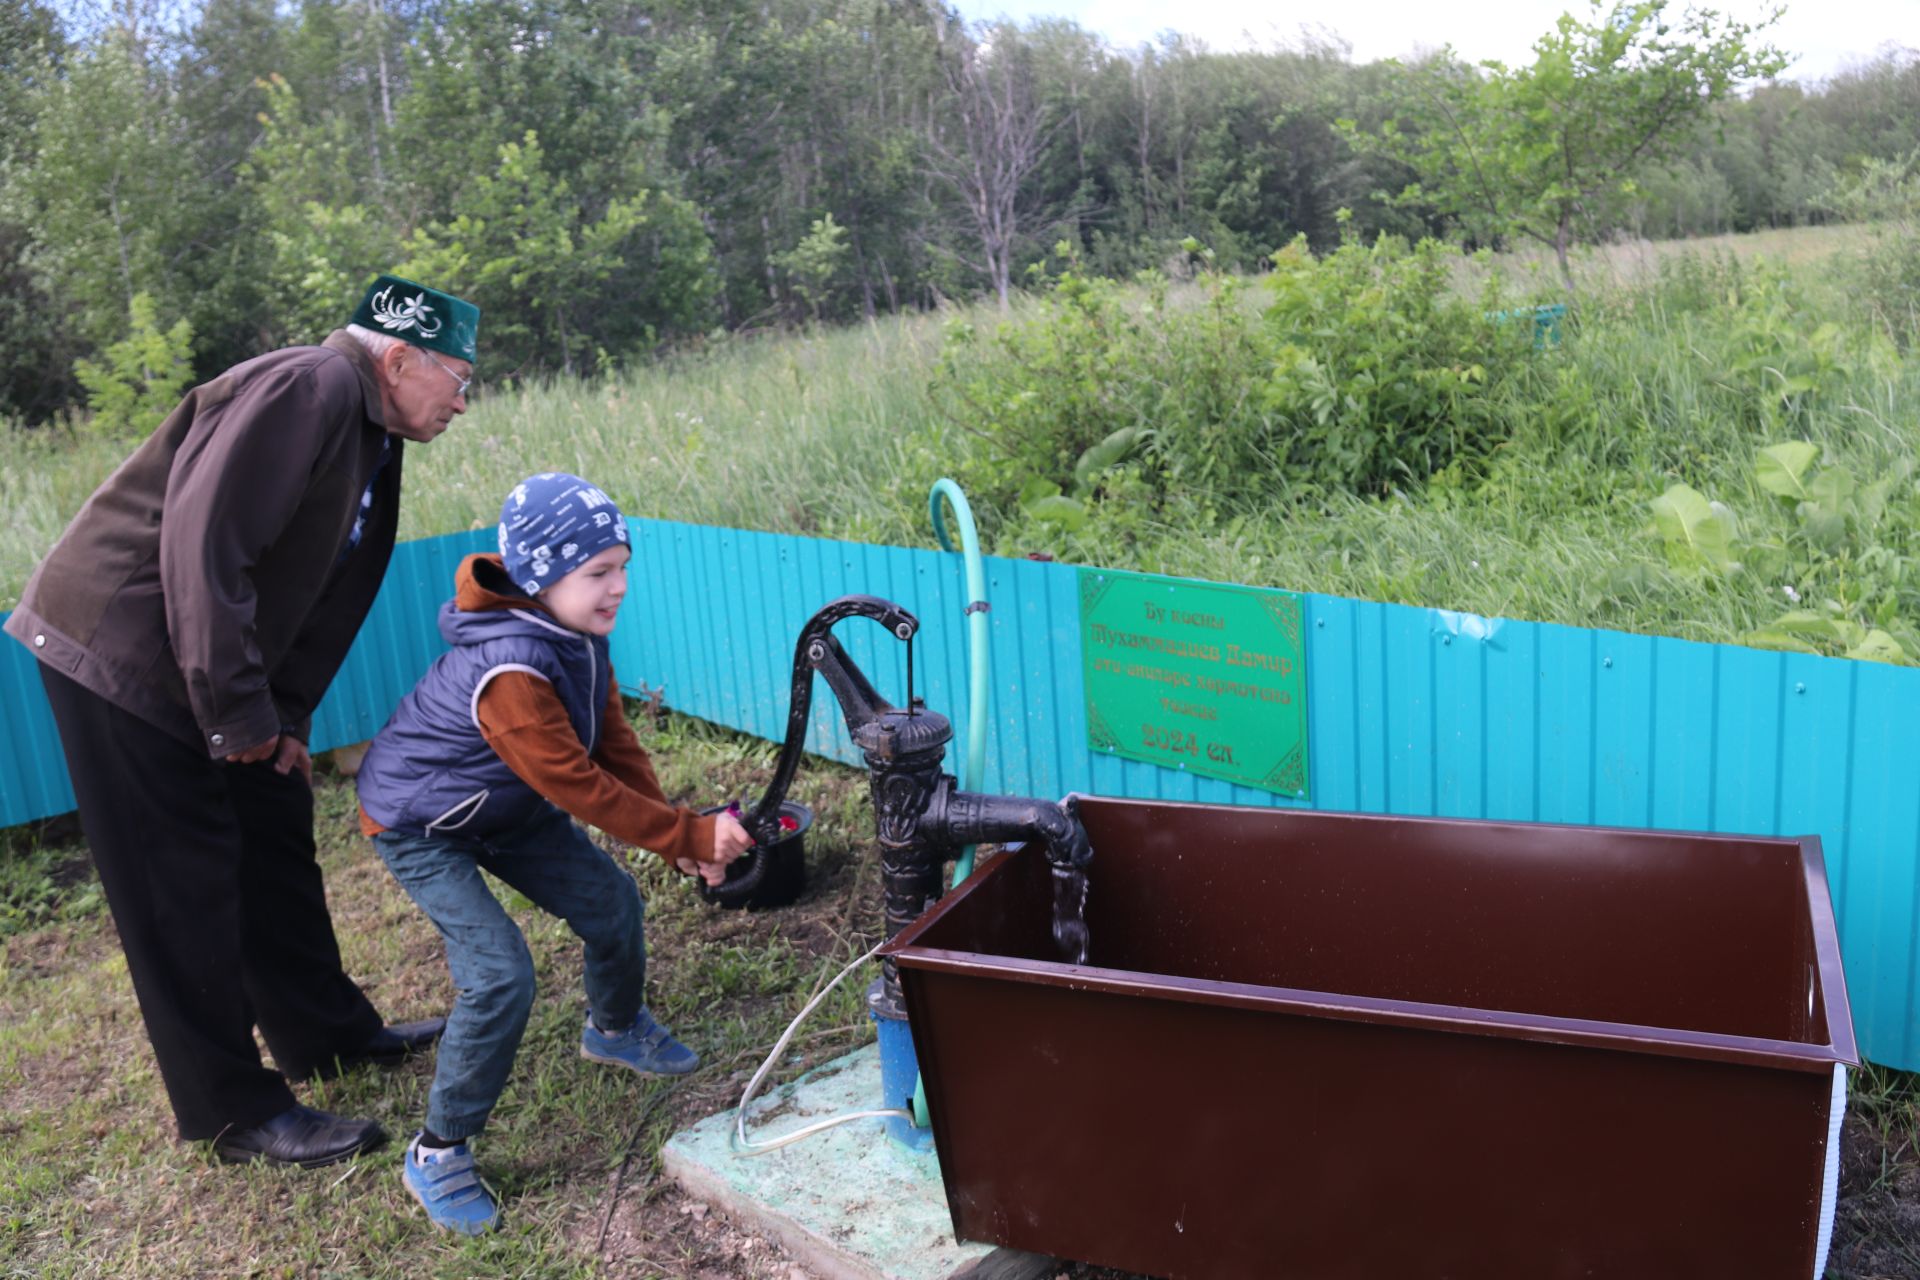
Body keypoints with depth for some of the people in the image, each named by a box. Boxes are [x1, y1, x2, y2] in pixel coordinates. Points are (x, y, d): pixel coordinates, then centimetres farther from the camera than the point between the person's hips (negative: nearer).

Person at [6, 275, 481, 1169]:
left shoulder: (372, 440, 10)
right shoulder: (310, 388, -21)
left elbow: (326, 596, 13)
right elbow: (204, 542, -28)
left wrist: (284, 718, 7)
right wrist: (240, 713, -24)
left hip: (212, 668, 10)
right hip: (122, 649, -10)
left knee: (274, 840, 17)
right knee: (184, 886, -1)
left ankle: (325, 1033, 32)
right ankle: (236, 1112, 10)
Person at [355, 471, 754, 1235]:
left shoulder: (577, 638, -10)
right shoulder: (510, 672, -37)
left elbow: (615, 744, -6)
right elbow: (581, 788, -35)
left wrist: (681, 840, -13)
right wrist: (691, 835, -31)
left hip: (506, 807, 8)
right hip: (420, 826, -8)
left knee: (612, 902, 7)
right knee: (501, 976, -18)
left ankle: (615, 1028, 38)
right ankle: (438, 1153, 1)